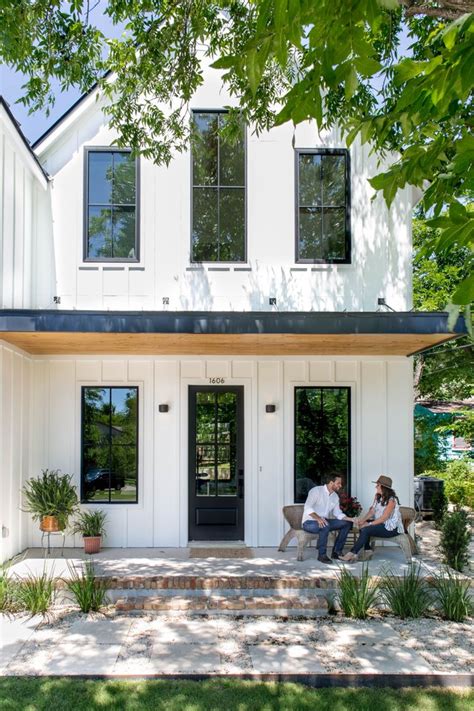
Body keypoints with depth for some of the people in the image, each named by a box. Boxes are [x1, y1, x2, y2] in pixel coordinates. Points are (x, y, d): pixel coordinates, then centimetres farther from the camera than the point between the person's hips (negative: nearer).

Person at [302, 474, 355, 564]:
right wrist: (318, 518, -37)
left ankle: (337, 552, 0)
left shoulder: (335, 496, 10)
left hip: (324, 521, 8)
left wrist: (349, 519, -12)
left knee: (347, 523, -5)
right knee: (325, 525, -38)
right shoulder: (316, 491, -14)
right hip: (310, 522, -8)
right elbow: (307, 507, -23)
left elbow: (338, 513, 6)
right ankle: (322, 555, -22)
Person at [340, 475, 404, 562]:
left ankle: (352, 553, -20)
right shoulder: (378, 497, 8)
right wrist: (363, 520, -15)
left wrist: (369, 524, -22)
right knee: (362, 526, -11)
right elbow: (372, 511, 3)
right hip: (382, 524, 9)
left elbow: (384, 518, -21)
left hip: (391, 528, -9)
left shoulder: (391, 500, -18)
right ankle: (367, 550, -8)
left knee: (366, 530, -25)